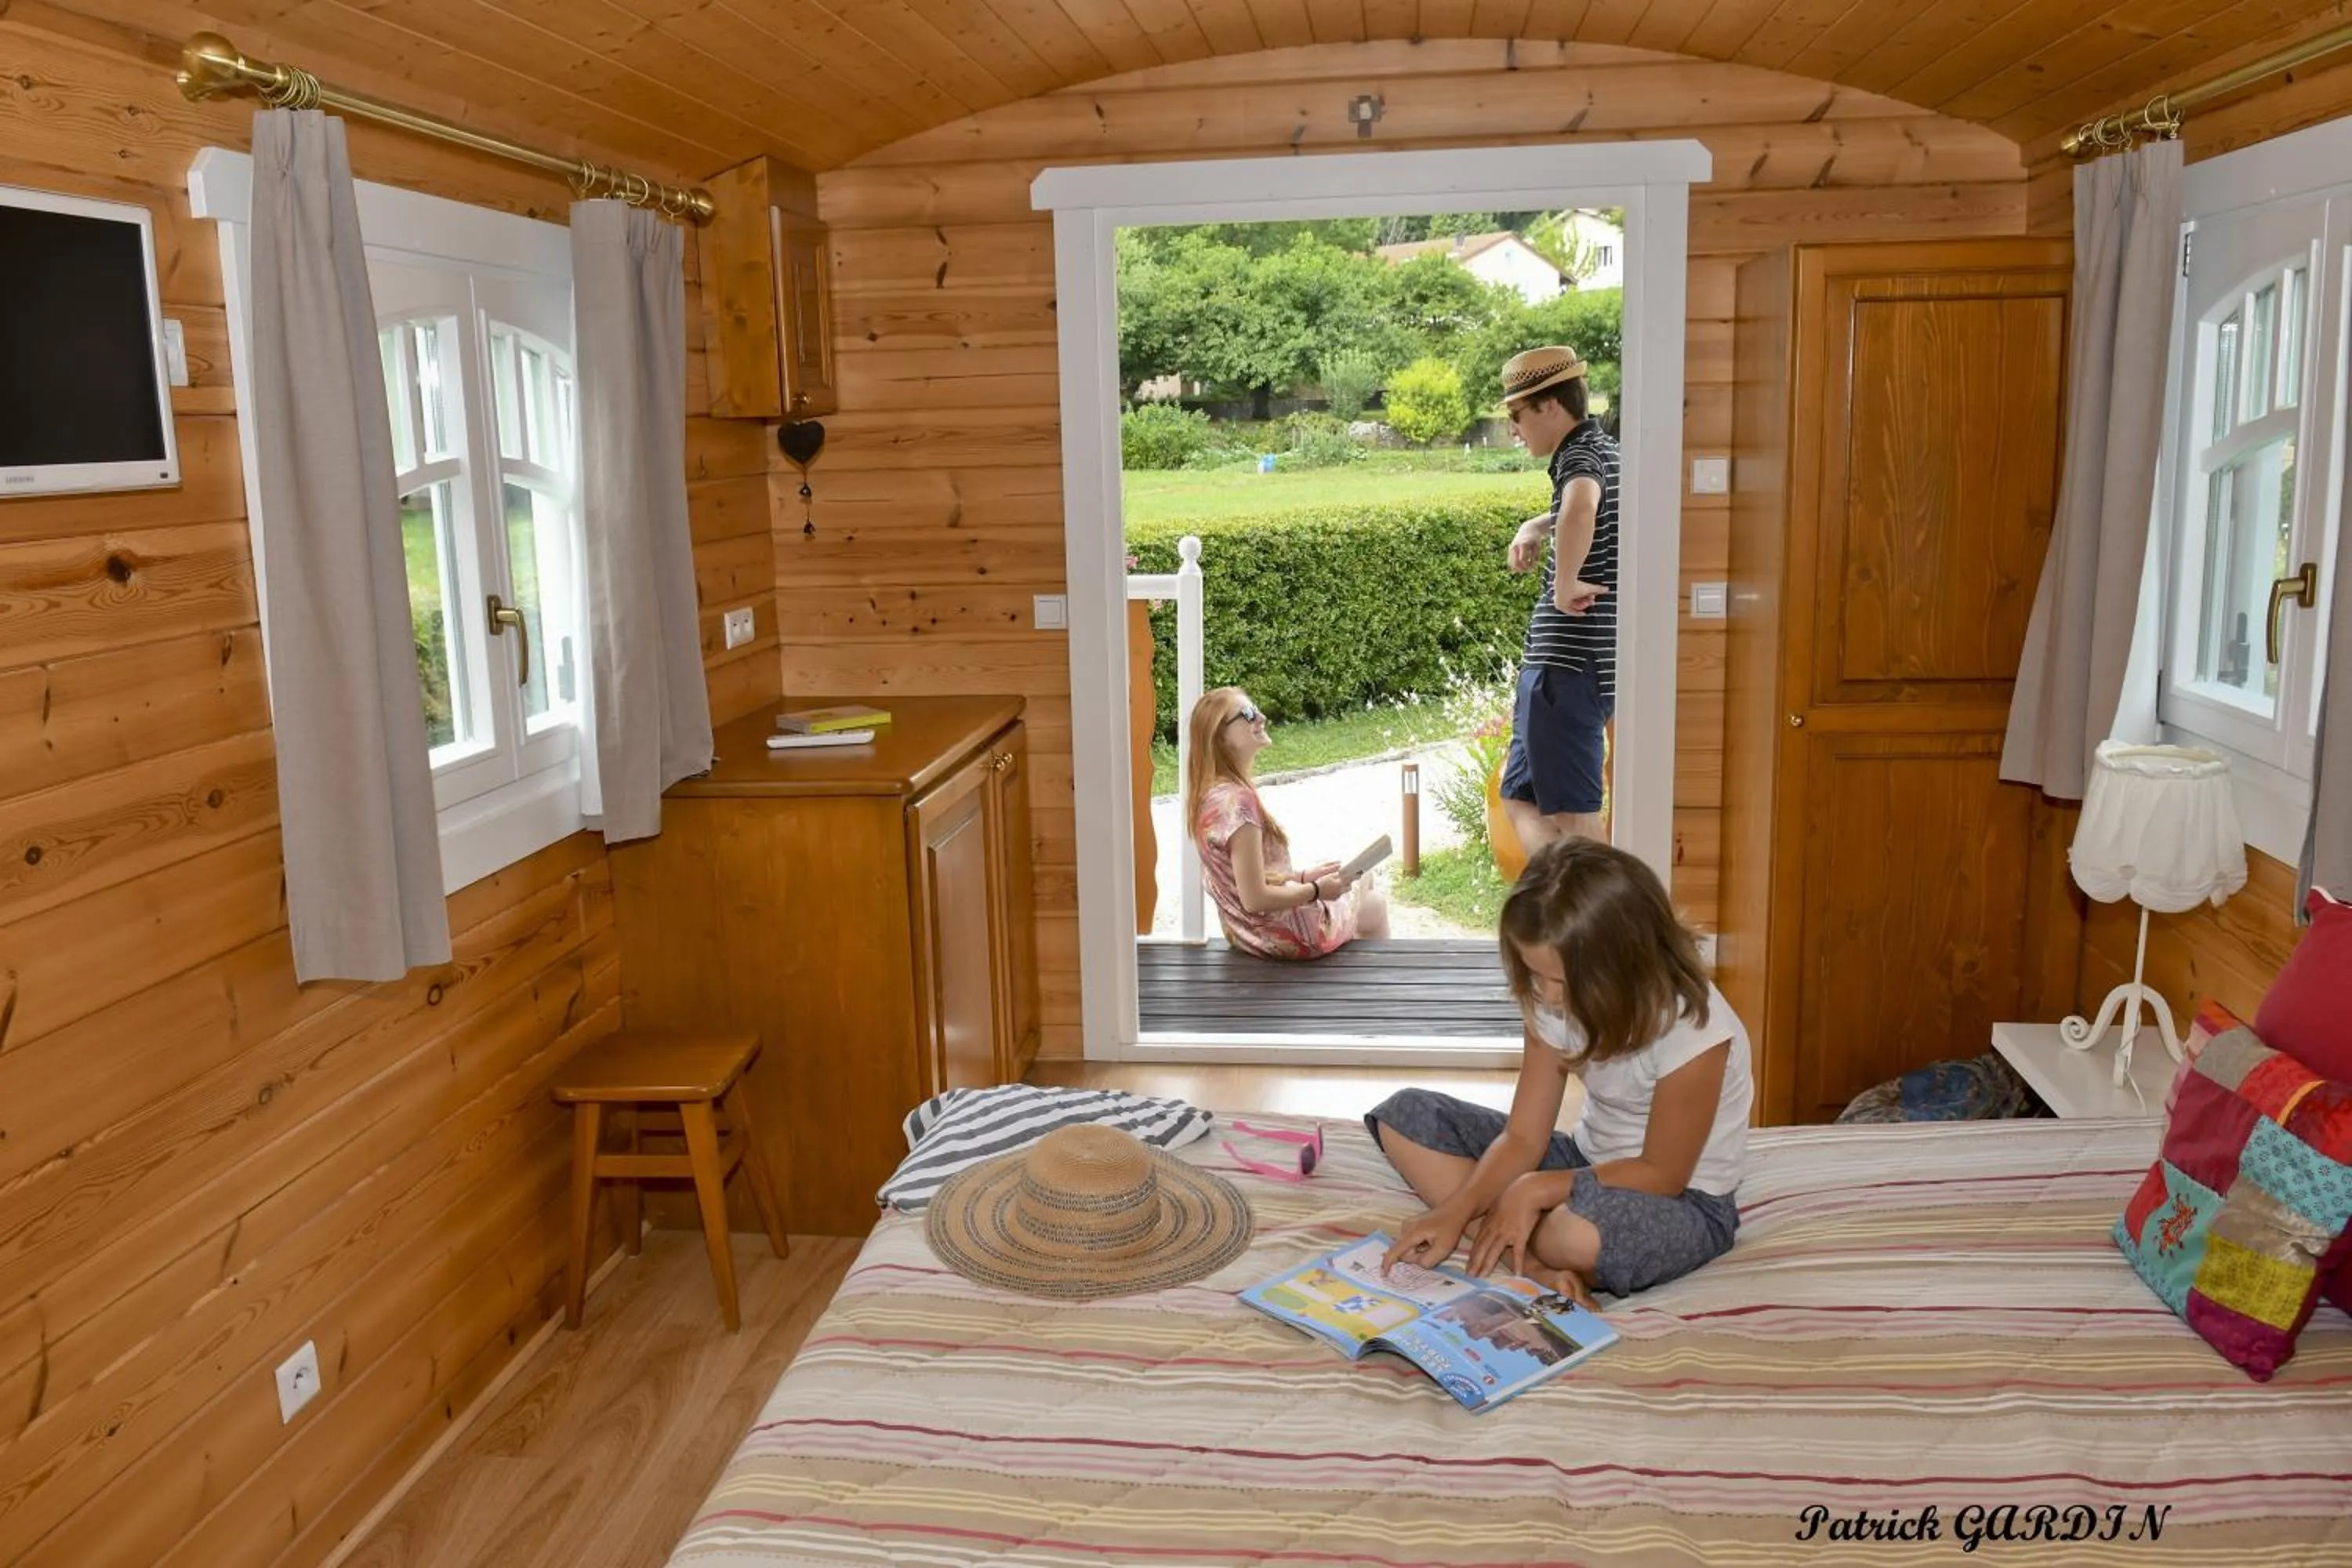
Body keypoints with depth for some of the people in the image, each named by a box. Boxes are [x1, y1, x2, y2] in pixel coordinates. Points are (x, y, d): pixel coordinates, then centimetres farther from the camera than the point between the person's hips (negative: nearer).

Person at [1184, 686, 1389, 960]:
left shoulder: (1211, 793, 0)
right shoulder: (1238, 801, -29)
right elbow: (1255, 899, -29)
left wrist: (1302, 876, 8)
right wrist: (1316, 890, -15)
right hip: (1284, 936, -9)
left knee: (1361, 881, 29)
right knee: (1375, 905, 18)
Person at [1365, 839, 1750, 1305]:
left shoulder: (1693, 1027, -27)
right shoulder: (1557, 1002, -9)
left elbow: (1663, 1174, -20)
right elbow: (1523, 1137, -8)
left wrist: (1536, 1189, -23)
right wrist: (1453, 1212, -23)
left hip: (1684, 1203, -7)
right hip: (1587, 1165, 7)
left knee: (1581, 1229, -45)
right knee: (1407, 1114, -7)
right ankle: (1533, 1265, -21)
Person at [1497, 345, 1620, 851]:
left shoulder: (1581, 453, -13)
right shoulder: (1605, 449, 17)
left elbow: (1580, 507, -40)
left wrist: (1565, 584, -29)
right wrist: (1536, 525, 23)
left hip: (1568, 665, -10)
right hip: (1595, 660, 10)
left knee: (1574, 814, -5)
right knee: (1520, 799, 16)